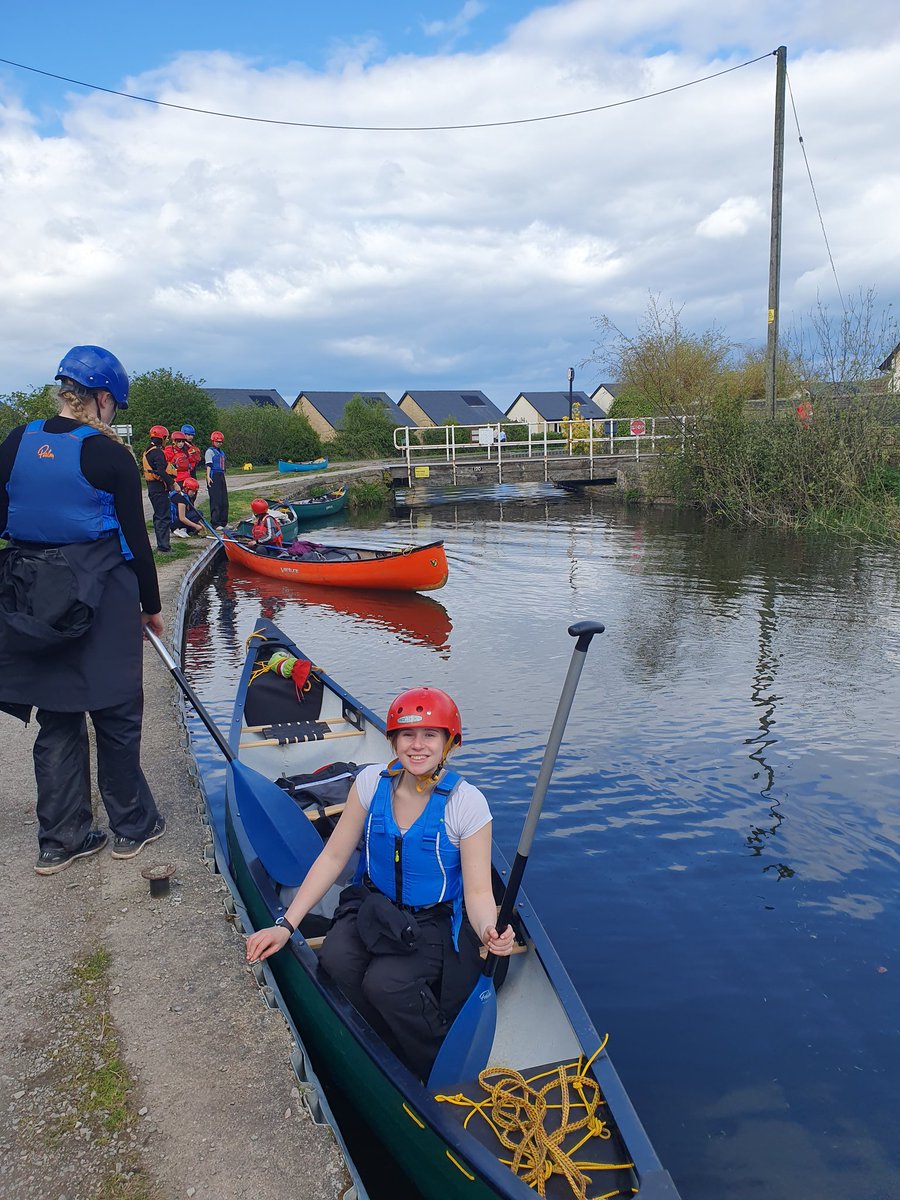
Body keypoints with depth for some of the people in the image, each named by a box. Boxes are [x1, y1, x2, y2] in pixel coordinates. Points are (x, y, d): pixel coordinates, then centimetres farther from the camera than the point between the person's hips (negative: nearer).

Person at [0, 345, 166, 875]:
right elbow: (135, 539, -8)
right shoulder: (111, 456, -11)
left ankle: (61, 840, 23)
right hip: (103, 601, -4)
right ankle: (133, 826, 25)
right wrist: (151, 607, 2)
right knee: (116, 715, 11)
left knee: (57, 720, 14)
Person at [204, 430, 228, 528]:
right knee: (216, 500, -9)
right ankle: (215, 524, -7)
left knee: (224, 501, 8)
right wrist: (208, 476, -23)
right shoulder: (210, 451, -3)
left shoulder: (221, 452, 21)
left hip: (221, 476, 8)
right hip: (214, 476, -8)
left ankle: (223, 522, 16)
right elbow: (208, 465, -11)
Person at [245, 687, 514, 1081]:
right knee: (336, 957, -26)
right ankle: (407, 1059, -3)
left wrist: (488, 931, -37)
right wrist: (286, 925, -8)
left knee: (385, 982, -29)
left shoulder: (467, 803, -17)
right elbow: (333, 857, -3)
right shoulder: (372, 782, -8)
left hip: (438, 921, -4)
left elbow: (478, 891, -14)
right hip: (375, 907, 4)